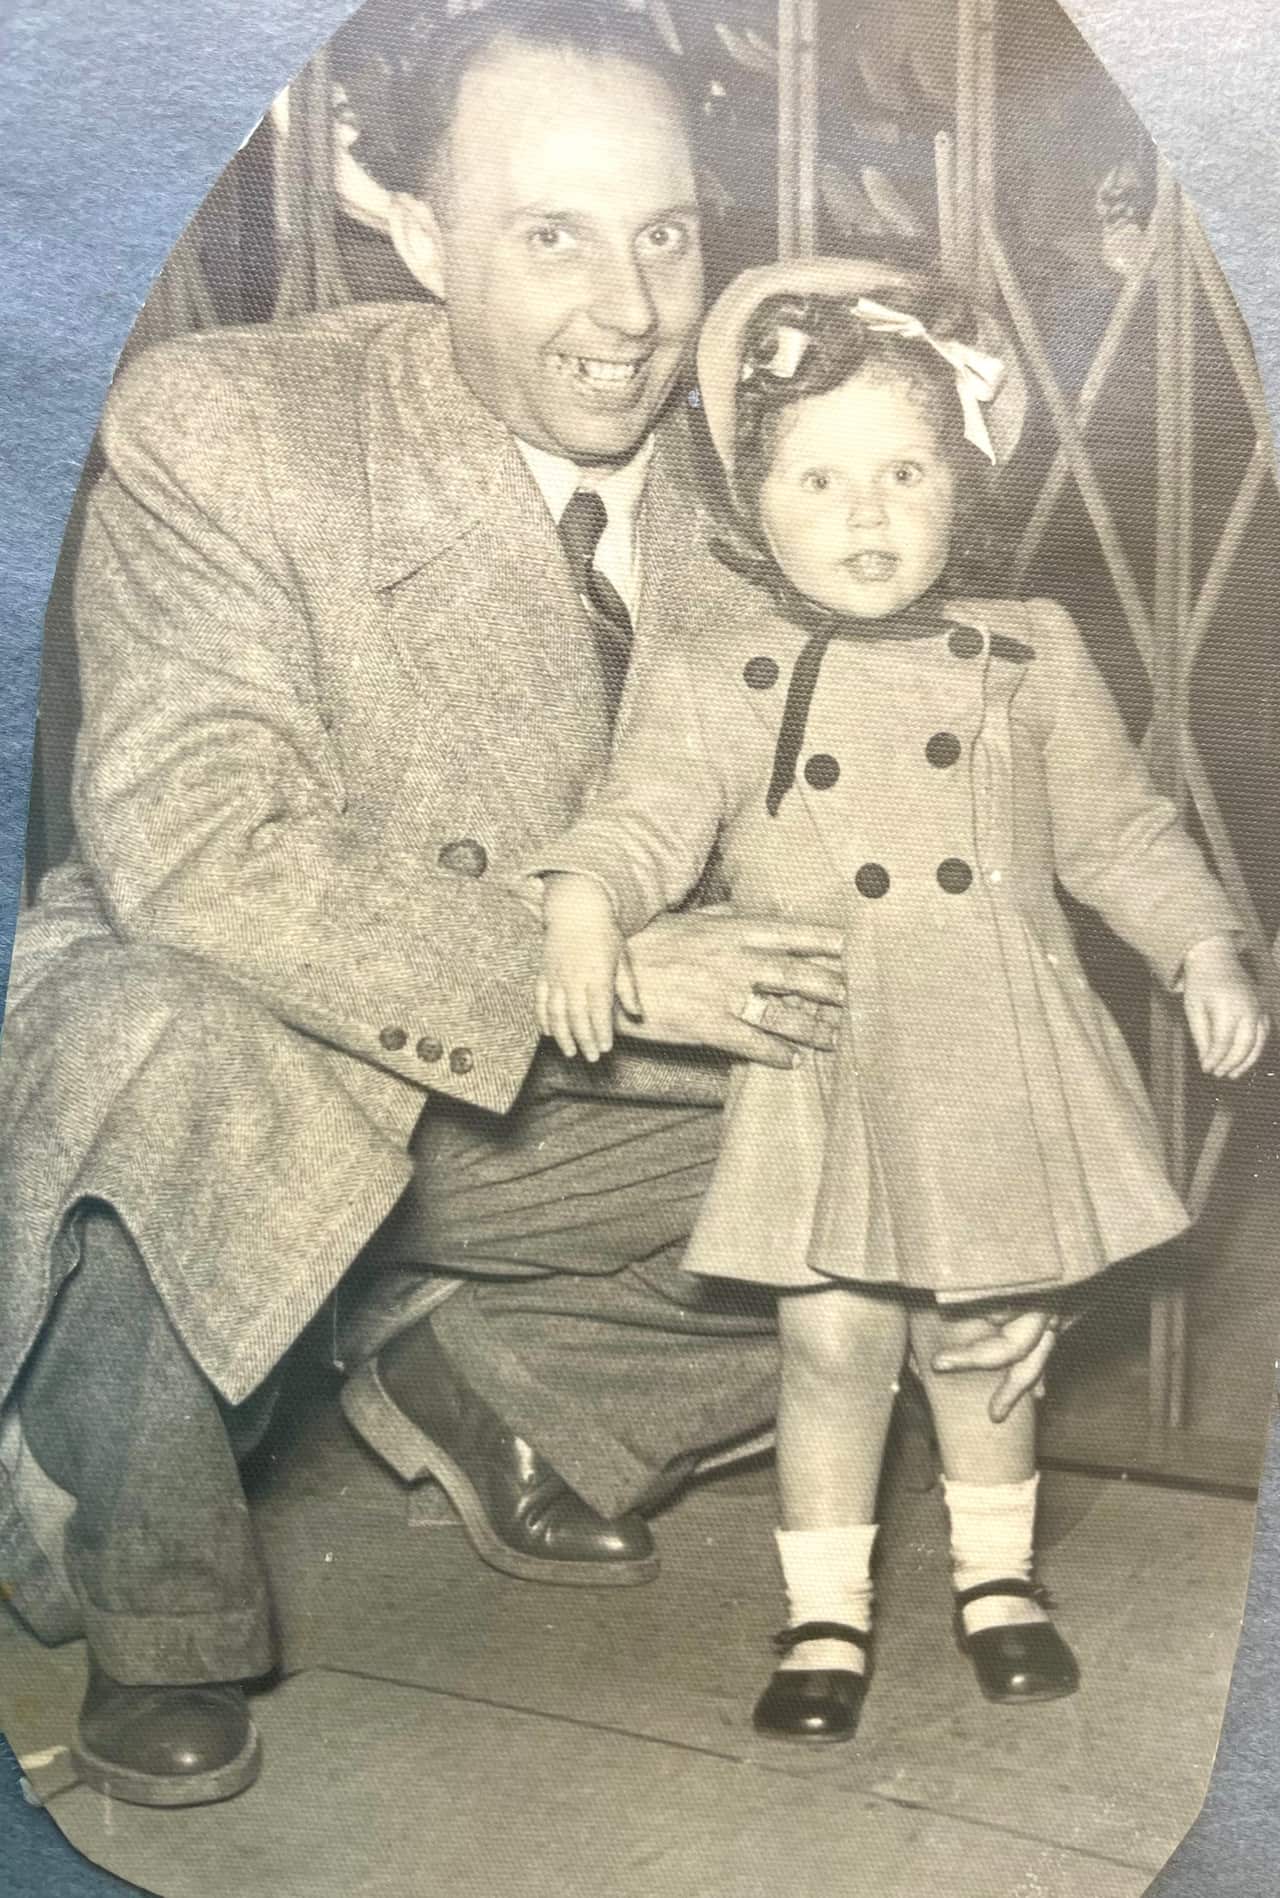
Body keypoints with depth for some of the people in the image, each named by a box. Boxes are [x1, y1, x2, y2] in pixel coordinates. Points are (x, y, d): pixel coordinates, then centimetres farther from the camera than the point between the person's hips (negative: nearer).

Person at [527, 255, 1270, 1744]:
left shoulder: (1028, 659, 4)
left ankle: (998, 1579, 38)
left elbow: (1117, 830, 10)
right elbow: (645, 815, -11)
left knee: (982, 1340, 15)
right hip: (830, 1077, -1)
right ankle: (825, 1618, 23)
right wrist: (584, 909, -31)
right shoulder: (711, 684, -2)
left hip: (1001, 1071, 2)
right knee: (832, 1343, 3)